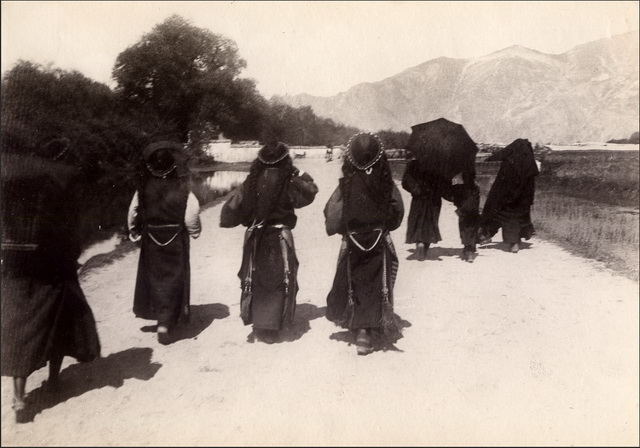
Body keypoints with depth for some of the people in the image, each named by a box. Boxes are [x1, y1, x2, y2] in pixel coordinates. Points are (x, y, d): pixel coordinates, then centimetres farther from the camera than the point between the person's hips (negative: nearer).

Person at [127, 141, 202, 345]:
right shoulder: (181, 188, -16)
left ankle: (158, 313, 33)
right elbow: (191, 214, -18)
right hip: (175, 241, -3)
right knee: (173, 280, 6)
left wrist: (135, 232, 14)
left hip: (151, 240, 3)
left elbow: (133, 212, -2)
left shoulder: (144, 188, -8)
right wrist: (194, 231, 2)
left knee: (154, 277, 20)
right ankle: (165, 322, -1)